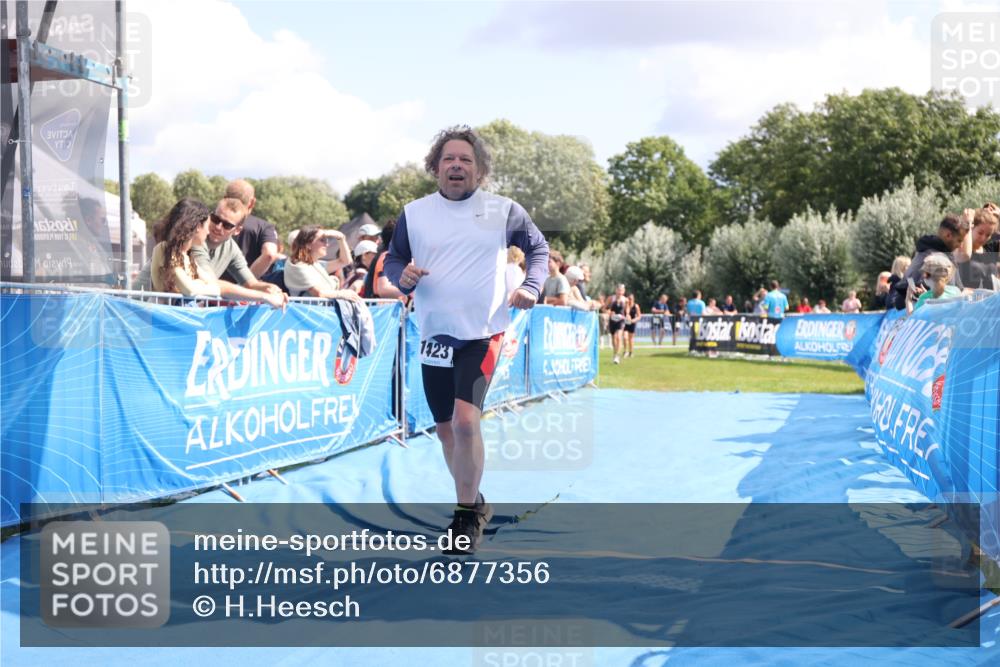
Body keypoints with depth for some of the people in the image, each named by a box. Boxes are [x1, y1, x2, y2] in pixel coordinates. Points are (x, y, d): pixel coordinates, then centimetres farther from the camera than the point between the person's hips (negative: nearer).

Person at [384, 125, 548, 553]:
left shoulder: (503, 210, 0)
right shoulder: (414, 213, 5)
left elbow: (538, 248, 13)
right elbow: (393, 261, 13)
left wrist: (532, 286, -4)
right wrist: (402, 276, -10)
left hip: (483, 333, -4)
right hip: (433, 336, 4)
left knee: (465, 419, -20)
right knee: (445, 428, 12)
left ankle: (467, 514, -3)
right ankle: (473, 503, 33)